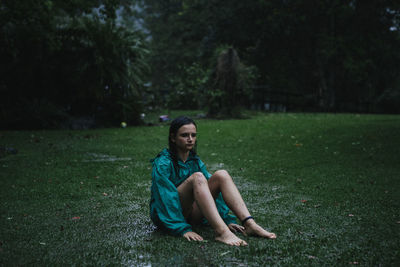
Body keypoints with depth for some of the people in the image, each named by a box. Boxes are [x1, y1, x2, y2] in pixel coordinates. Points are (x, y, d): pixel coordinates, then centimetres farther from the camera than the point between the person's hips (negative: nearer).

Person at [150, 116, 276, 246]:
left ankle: (250, 224, -26)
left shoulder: (195, 161, 9)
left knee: (221, 175, -14)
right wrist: (183, 229, -30)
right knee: (197, 177, -31)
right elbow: (166, 197, -21)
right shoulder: (163, 164, -12)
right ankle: (221, 232, -46)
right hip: (166, 215, -6)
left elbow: (209, 188, 4)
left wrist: (228, 219, -5)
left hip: (190, 214, 6)